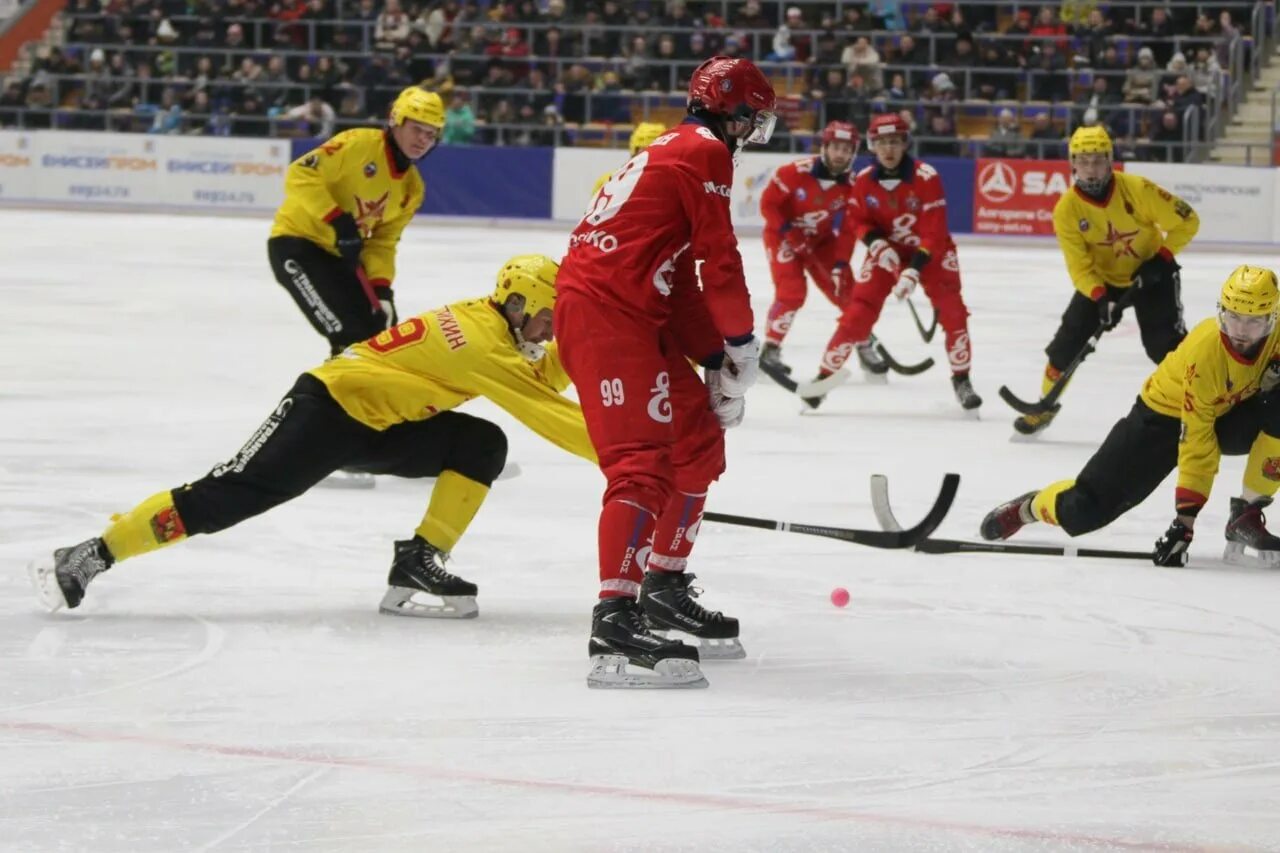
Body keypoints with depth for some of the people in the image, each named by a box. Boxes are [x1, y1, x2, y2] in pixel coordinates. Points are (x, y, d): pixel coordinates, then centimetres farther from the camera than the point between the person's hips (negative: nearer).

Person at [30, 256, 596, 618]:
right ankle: (89, 558, -11)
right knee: (229, 495, -16)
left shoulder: (488, 321, 8)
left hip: (379, 426, 10)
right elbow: (545, 413, -20)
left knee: (483, 446, -5)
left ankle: (418, 565, -5)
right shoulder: (485, 343, -21)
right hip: (329, 407, -10)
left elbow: (538, 381, 18)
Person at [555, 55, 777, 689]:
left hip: (634, 315, 10)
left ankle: (665, 587, 31)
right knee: (644, 461, -20)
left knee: (699, 440, 20)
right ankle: (615, 624, -31)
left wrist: (716, 361, 18)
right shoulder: (705, 152, -5)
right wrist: (742, 344, 3)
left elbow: (680, 280, 25)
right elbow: (720, 260, -9)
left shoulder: (673, 151, 25)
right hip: (603, 311, -10)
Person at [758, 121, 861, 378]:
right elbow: (768, 203, -18)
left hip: (820, 241, 5)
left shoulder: (849, 188, -11)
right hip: (783, 237, -5)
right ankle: (770, 349, -11)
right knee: (792, 292, -21)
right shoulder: (795, 173, -25)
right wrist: (788, 232, -25)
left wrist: (841, 264, -20)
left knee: (845, 289, 1)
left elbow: (846, 230, -10)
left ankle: (865, 346, 17)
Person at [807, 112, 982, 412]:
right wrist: (876, 243, -19)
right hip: (887, 250, 2)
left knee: (951, 310, -16)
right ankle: (825, 374, 3)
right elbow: (857, 220, 2)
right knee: (858, 312, -8)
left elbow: (934, 231, -24)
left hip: (930, 250, -2)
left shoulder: (926, 176, -24)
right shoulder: (864, 180, -12)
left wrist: (915, 270, -32)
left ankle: (961, 379, 1)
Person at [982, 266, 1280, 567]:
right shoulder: (1202, 351, -34)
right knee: (1083, 508, -11)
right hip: (1165, 416, -4)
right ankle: (1027, 508, 25)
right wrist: (1186, 515, -33)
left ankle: (1247, 517, -13)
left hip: (1228, 411, 4)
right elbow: (1196, 440, -31)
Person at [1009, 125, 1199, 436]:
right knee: (1068, 340, -4)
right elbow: (1080, 267, -17)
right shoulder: (1067, 209, -20)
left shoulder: (1136, 189, -27)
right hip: (1101, 279, 2)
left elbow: (1186, 220, -18)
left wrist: (1161, 259, -24)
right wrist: (1101, 299, -32)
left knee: (1165, 343, -16)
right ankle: (1046, 406, 14)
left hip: (1151, 273, -2)